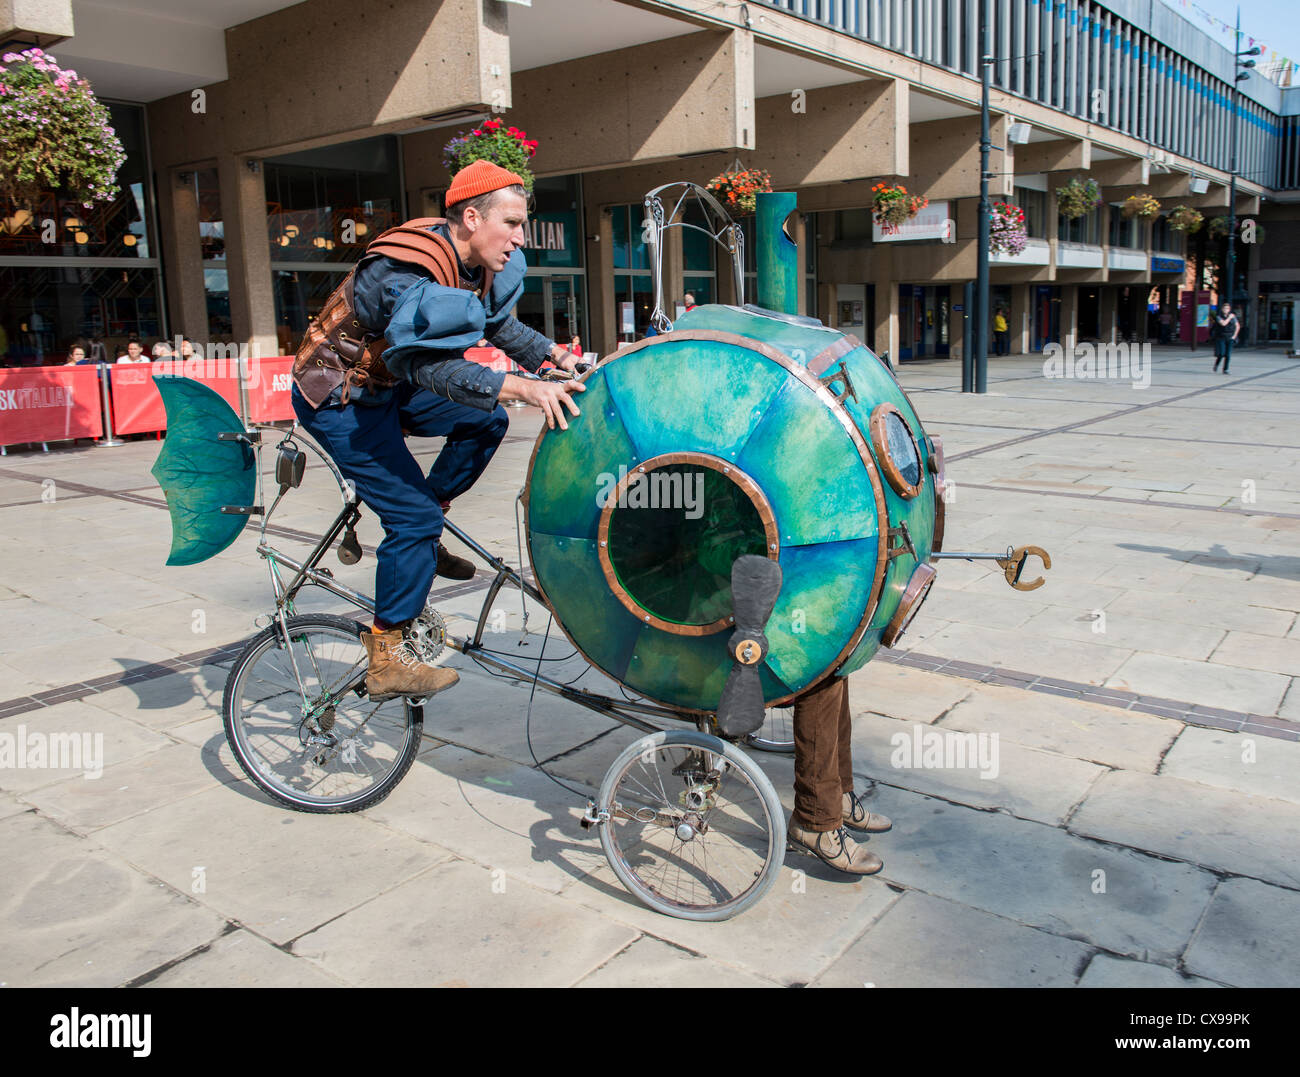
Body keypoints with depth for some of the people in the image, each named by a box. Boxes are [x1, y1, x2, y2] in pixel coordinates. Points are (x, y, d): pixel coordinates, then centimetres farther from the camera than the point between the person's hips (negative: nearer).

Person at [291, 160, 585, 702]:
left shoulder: (476, 264, -3)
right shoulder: (409, 274, -31)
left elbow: (497, 322, 14)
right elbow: (431, 367, -44)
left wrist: (554, 354, -1)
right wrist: (526, 388, -53)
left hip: (388, 385, 9)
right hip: (339, 401, -9)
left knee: (485, 422, 3)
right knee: (414, 516, -14)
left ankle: (418, 535, 13)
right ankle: (387, 658, -3)